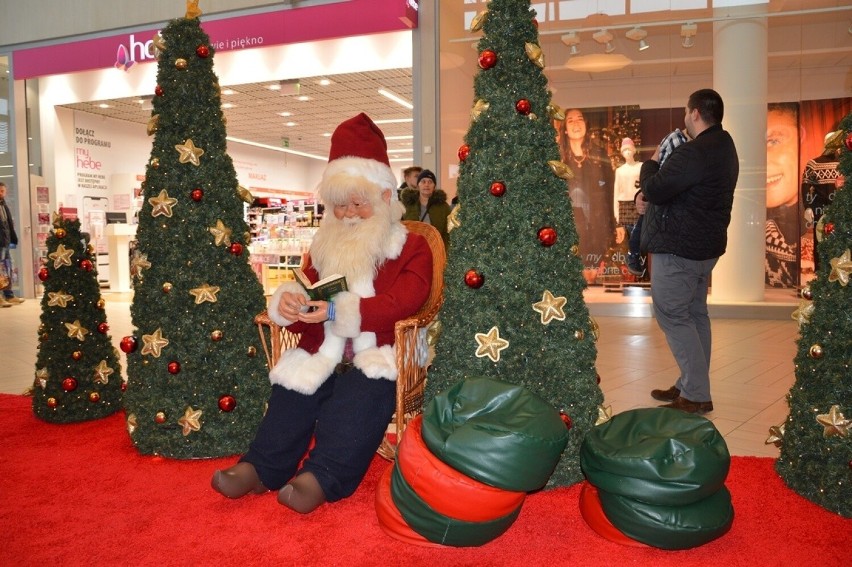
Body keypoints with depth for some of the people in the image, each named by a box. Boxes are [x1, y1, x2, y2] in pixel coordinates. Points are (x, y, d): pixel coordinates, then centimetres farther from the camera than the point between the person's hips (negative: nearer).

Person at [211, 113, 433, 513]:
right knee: (293, 385, -23)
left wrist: (339, 311, -21)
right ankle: (260, 467, -25)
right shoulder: (324, 246, 22)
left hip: (378, 354, -4)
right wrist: (288, 303, -9)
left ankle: (321, 477, -38)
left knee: (362, 390, -33)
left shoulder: (410, 248, 5)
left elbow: (403, 301, -12)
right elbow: (305, 293, 18)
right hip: (324, 354, 5)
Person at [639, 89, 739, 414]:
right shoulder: (724, 147, 13)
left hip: (678, 247, -10)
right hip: (704, 245, 10)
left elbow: (653, 190, -20)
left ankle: (696, 396, -1)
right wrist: (663, 168, 6)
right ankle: (693, 386, 23)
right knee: (694, 314, 14)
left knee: (672, 316, -4)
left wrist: (651, 163, -1)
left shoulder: (693, 153, -22)